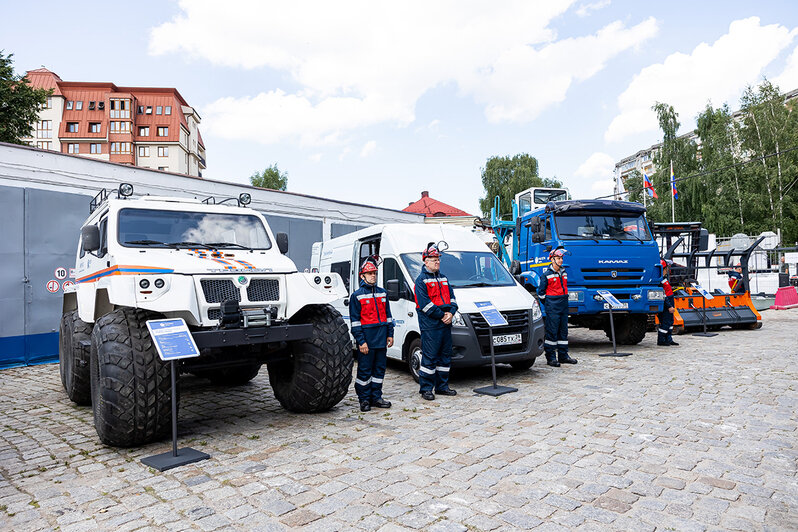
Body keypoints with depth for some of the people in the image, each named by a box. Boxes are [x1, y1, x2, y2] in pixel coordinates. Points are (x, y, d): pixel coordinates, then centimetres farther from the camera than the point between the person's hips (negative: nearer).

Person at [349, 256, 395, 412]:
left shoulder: (382, 293, 14)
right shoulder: (356, 295, -3)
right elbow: (355, 321, -6)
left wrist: (390, 334, 11)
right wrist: (361, 341, -12)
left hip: (382, 339, 5)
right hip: (366, 339, -5)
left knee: (380, 369, 10)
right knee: (365, 370, 1)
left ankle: (376, 397, 22)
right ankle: (364, 400, 13)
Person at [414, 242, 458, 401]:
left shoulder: (443, 278, 18)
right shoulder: (421, 280, -6)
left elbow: (452, 297, 15)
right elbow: (424, 304, -14)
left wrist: (451, 313, -4)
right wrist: (442, 315, -14)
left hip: (445, 323, 8)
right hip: (430, 325, -8)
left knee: (445, 355, 12)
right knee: (429, 357, -4)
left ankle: (442, 386, 23)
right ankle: (426, 389, 6)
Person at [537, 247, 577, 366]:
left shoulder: (564, 272, 12)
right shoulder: (546, 275, -8)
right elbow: (541, 292, -4)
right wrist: (548, 304, 0)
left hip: (564, 306, 7)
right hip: (552, 308, -7)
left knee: (563, 331, 10)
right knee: (552, 332, -5)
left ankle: (563, 356, 18)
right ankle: (550, 357, 1)